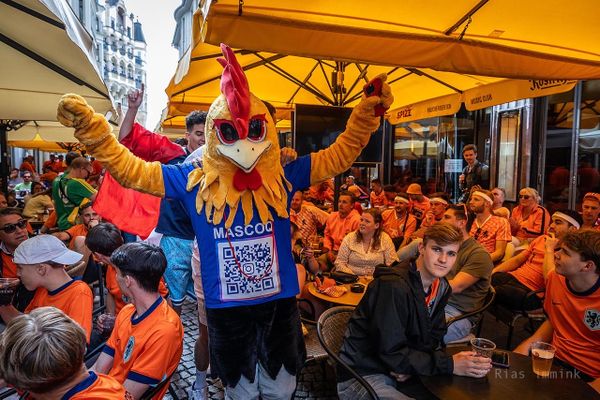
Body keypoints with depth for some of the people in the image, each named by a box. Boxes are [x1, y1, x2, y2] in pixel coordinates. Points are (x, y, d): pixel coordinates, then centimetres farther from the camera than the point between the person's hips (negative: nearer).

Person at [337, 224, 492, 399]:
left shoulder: (441, 287, 3)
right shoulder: (393, 286, -25)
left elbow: (433, 337, 8)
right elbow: (391, 352, -24)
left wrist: (411, 365, -12)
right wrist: (450, 365, -22)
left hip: (401, 373, 8)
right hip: (362, 376, -8)